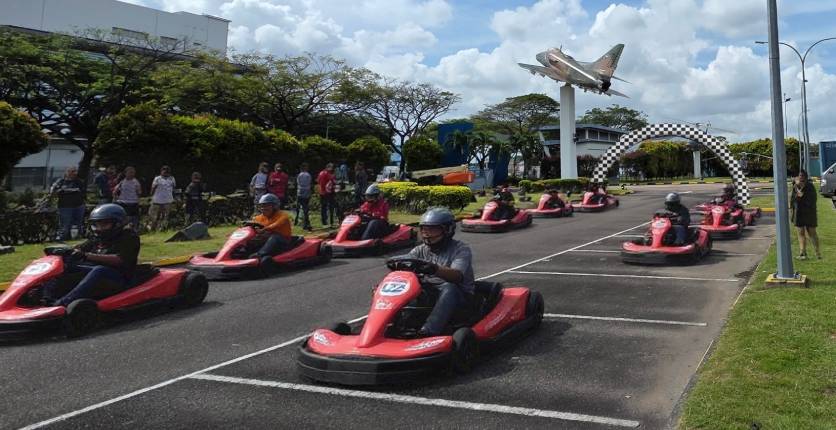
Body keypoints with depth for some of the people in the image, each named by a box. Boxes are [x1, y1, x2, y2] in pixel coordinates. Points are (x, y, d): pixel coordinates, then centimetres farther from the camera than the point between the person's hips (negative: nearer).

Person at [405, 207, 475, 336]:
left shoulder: (461, 249, -8)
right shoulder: (420, 250, 9)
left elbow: (457, 276, -27)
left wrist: (435, 269, -46)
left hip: (458, 295, -5)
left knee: (448, 287, -37)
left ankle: (429, 330, -50)